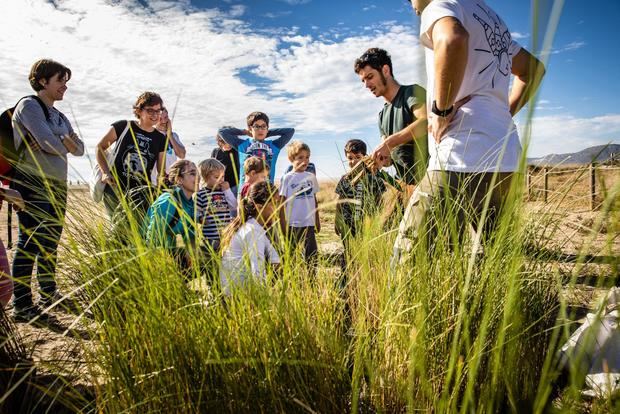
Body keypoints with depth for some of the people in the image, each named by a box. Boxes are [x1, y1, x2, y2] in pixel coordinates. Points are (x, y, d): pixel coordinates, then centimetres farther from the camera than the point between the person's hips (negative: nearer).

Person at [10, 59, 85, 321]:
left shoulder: (59, 116, 18)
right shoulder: (29, 106, -5)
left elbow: (80, 149, 12)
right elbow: (47, 142, -18)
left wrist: (70, 143, -9)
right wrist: (66, 144, 2)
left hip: (57, 186, 8)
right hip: (33, 185, -8)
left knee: (50, 243, 13)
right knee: (29, 243, -8)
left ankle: (48, 294, 24)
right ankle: (21, 305, -4)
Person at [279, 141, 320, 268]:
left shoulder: (311, 177, 7)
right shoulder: (287, 178, -5)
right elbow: (282, 203, -4)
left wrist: (317, 220, 13)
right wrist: (283, 224, -8)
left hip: (309, 224, 3)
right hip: (292, 224, -3)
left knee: (312, 255, 6)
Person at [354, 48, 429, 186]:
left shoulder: (412, 92, -5)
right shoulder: (382, 115, 18)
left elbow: (427, 121, -25)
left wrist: (389, 142, -25)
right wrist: (377, 160, -7)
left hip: (425, 178, -7)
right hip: (404, 182, 7)